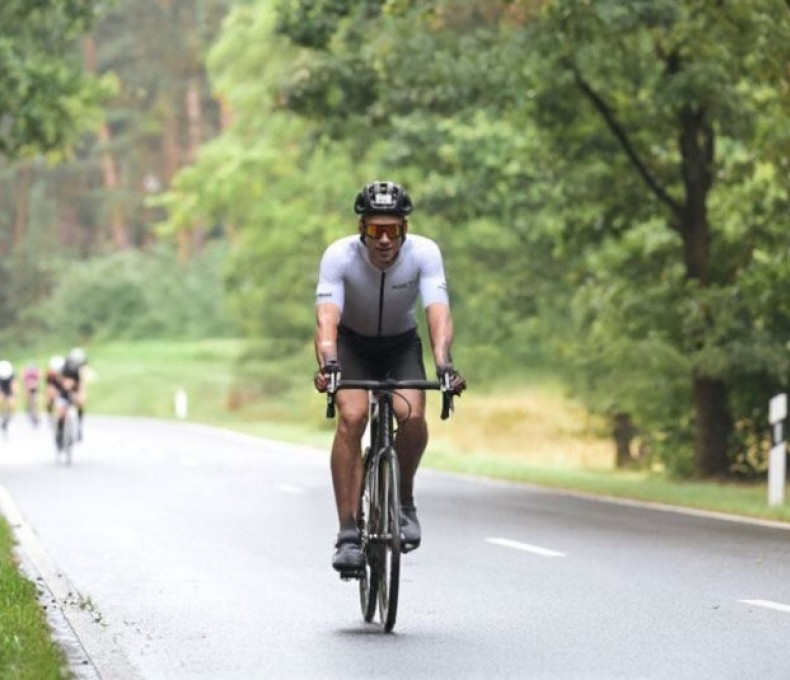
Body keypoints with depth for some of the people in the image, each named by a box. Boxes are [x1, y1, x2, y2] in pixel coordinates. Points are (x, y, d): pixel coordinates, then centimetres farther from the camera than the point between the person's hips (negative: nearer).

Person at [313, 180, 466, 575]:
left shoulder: (424, 253, -26)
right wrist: (327, 364, -56)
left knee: (411, 415, -26)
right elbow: (327, 318, -37)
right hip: (353, 343, -1)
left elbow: (438, 314, -36)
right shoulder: (339, 256, -28)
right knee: (352, 417, -26)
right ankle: (348, 533, -22)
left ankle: (404, 500, 1)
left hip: (402, 345, 1)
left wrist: (444, 364, -53)